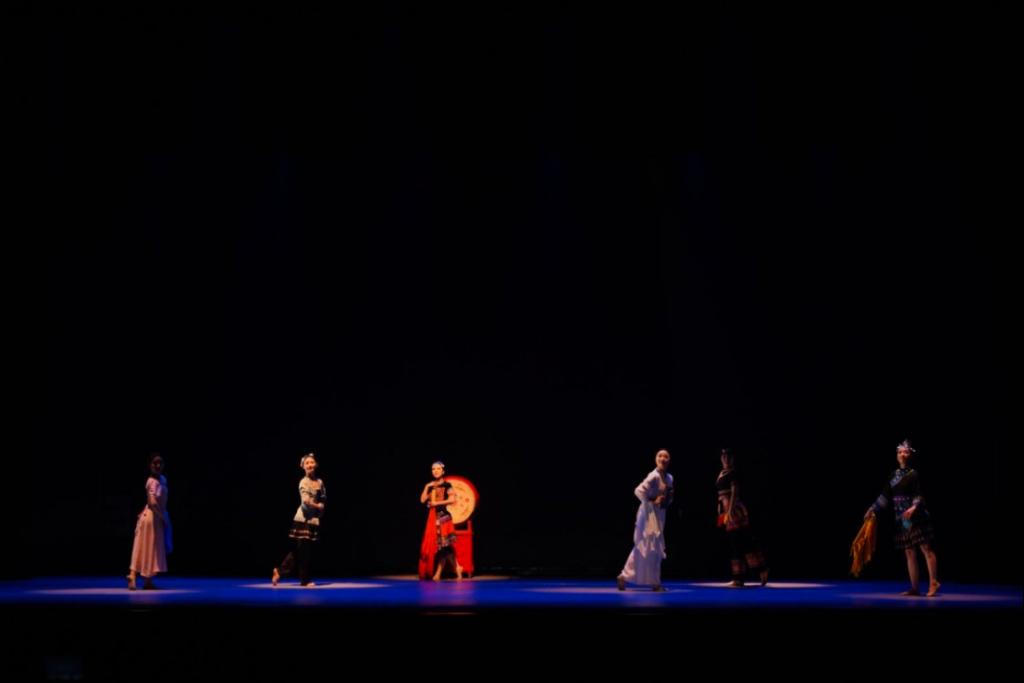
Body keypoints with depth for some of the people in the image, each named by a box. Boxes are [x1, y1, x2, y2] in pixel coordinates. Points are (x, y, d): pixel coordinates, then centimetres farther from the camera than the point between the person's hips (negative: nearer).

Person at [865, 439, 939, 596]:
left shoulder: (914, 474, -6)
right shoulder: (894, 475, 12)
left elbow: (919, 496, -14)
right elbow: (885, 496, 15)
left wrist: (913, 508, -31)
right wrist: (873, 509, 10)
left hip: (916, 517, -7)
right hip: (902, 520, 7)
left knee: (926, 548, -8)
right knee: (910, 553, 7)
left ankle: (933, 583, -8)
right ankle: (914, 588, 9)